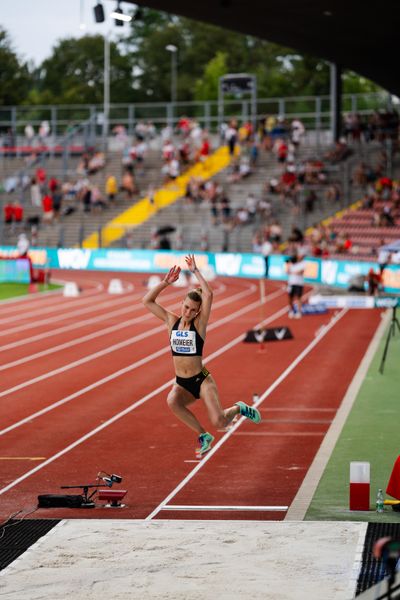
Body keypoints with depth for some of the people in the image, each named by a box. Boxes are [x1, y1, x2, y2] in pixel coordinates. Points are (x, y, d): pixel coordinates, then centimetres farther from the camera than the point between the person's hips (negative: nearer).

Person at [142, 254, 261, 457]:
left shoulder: (199, 323, -7)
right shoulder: (172, 321, 4)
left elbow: (209, 295, -22)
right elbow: (147, 301, 1)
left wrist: (195, 271, -16)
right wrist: (166, 282, -7)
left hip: (201, 380, -3)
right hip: (181, 384, 3)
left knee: (219, 422, -18)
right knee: (172, 401, -33)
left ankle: (238, 408, 21)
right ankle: (203, 435, -12)